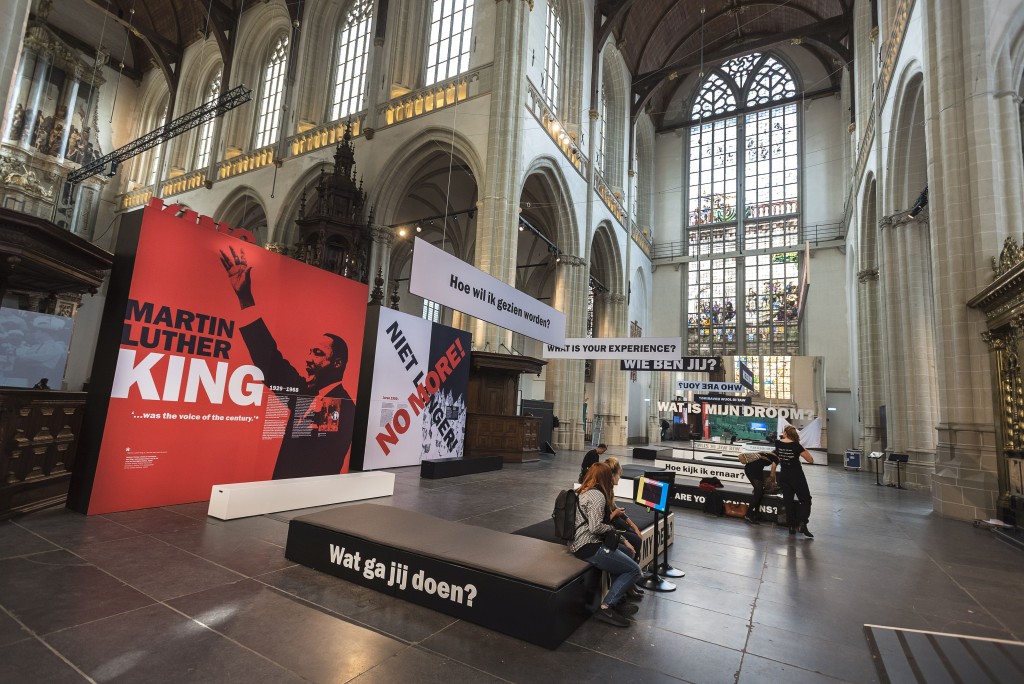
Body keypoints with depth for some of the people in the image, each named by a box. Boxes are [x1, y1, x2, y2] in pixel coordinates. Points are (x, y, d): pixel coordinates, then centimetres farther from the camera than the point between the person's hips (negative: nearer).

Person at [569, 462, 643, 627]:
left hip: (578, 544, 10)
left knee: (627, 551, 22)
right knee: (634, 570, -1)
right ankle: (606, 608, -1)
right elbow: (595, 527, -24)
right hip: (589, 548, -10)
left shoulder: (583, 492, 14)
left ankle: (618, 600, 23)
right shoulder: (597, 496, -16)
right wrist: (611, 528, -4)